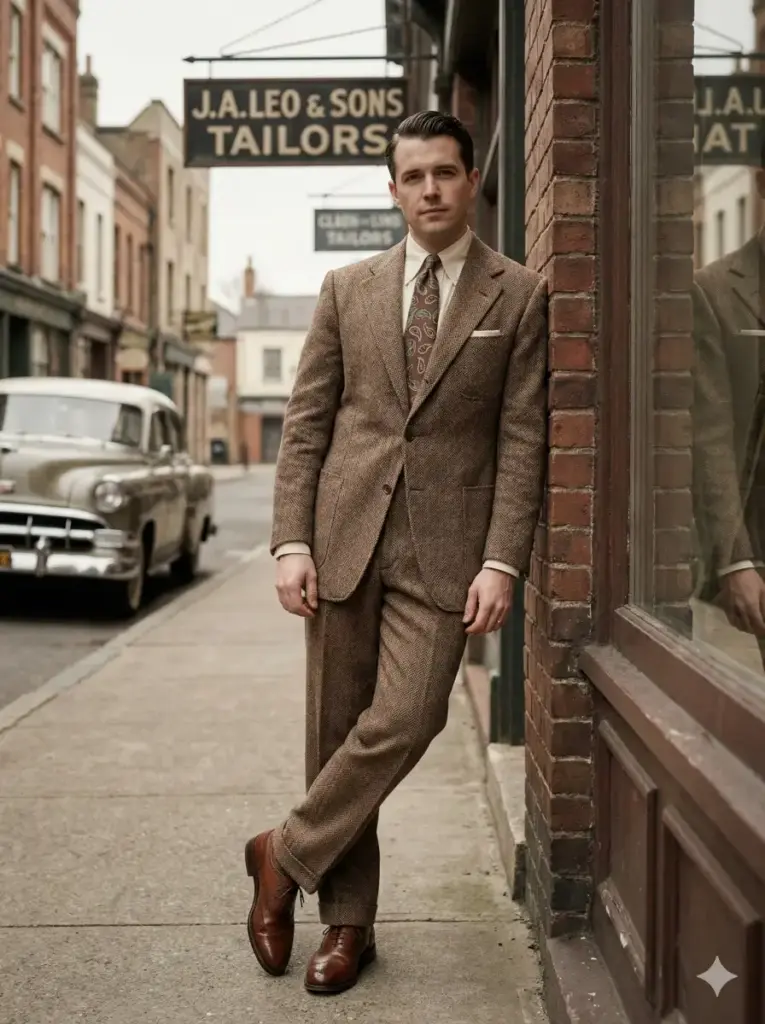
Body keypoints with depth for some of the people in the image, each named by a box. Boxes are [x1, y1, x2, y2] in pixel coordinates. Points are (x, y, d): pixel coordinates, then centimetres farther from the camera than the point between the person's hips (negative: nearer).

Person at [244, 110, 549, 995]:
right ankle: (347, 920, 21)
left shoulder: (518, 296, 4)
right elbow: (304, 424, 8)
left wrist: (501, 562, -10)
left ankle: (287, 854, 11)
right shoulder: (348, 289, 10)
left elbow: (523, 439, -1)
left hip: (443, 549, -2)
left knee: (404, 721, -13)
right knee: (335, 729, 6)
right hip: (344, 537, 2)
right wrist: (290, 540, -2)